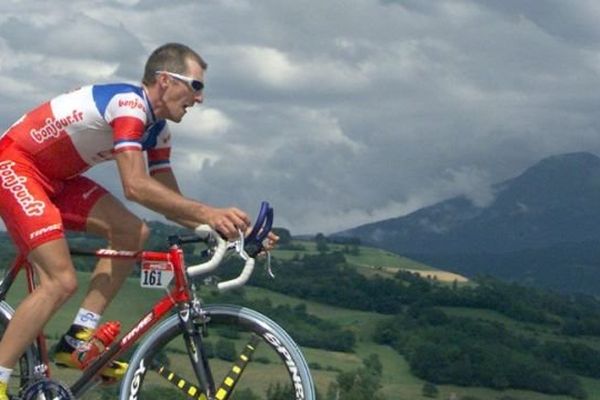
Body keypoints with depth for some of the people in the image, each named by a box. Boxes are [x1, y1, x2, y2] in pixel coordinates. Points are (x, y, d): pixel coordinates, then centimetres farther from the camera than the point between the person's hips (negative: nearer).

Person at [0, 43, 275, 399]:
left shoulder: (156, 129, 6)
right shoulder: (128, 104, -23)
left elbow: (172, 201, 8)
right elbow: (135, 187, -33)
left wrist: (229, 227, -5)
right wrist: (208, 213, -37)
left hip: (53, 176, 10)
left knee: (133, 233, -3)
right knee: (61, 283, -19)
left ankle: (79, 339, 1)